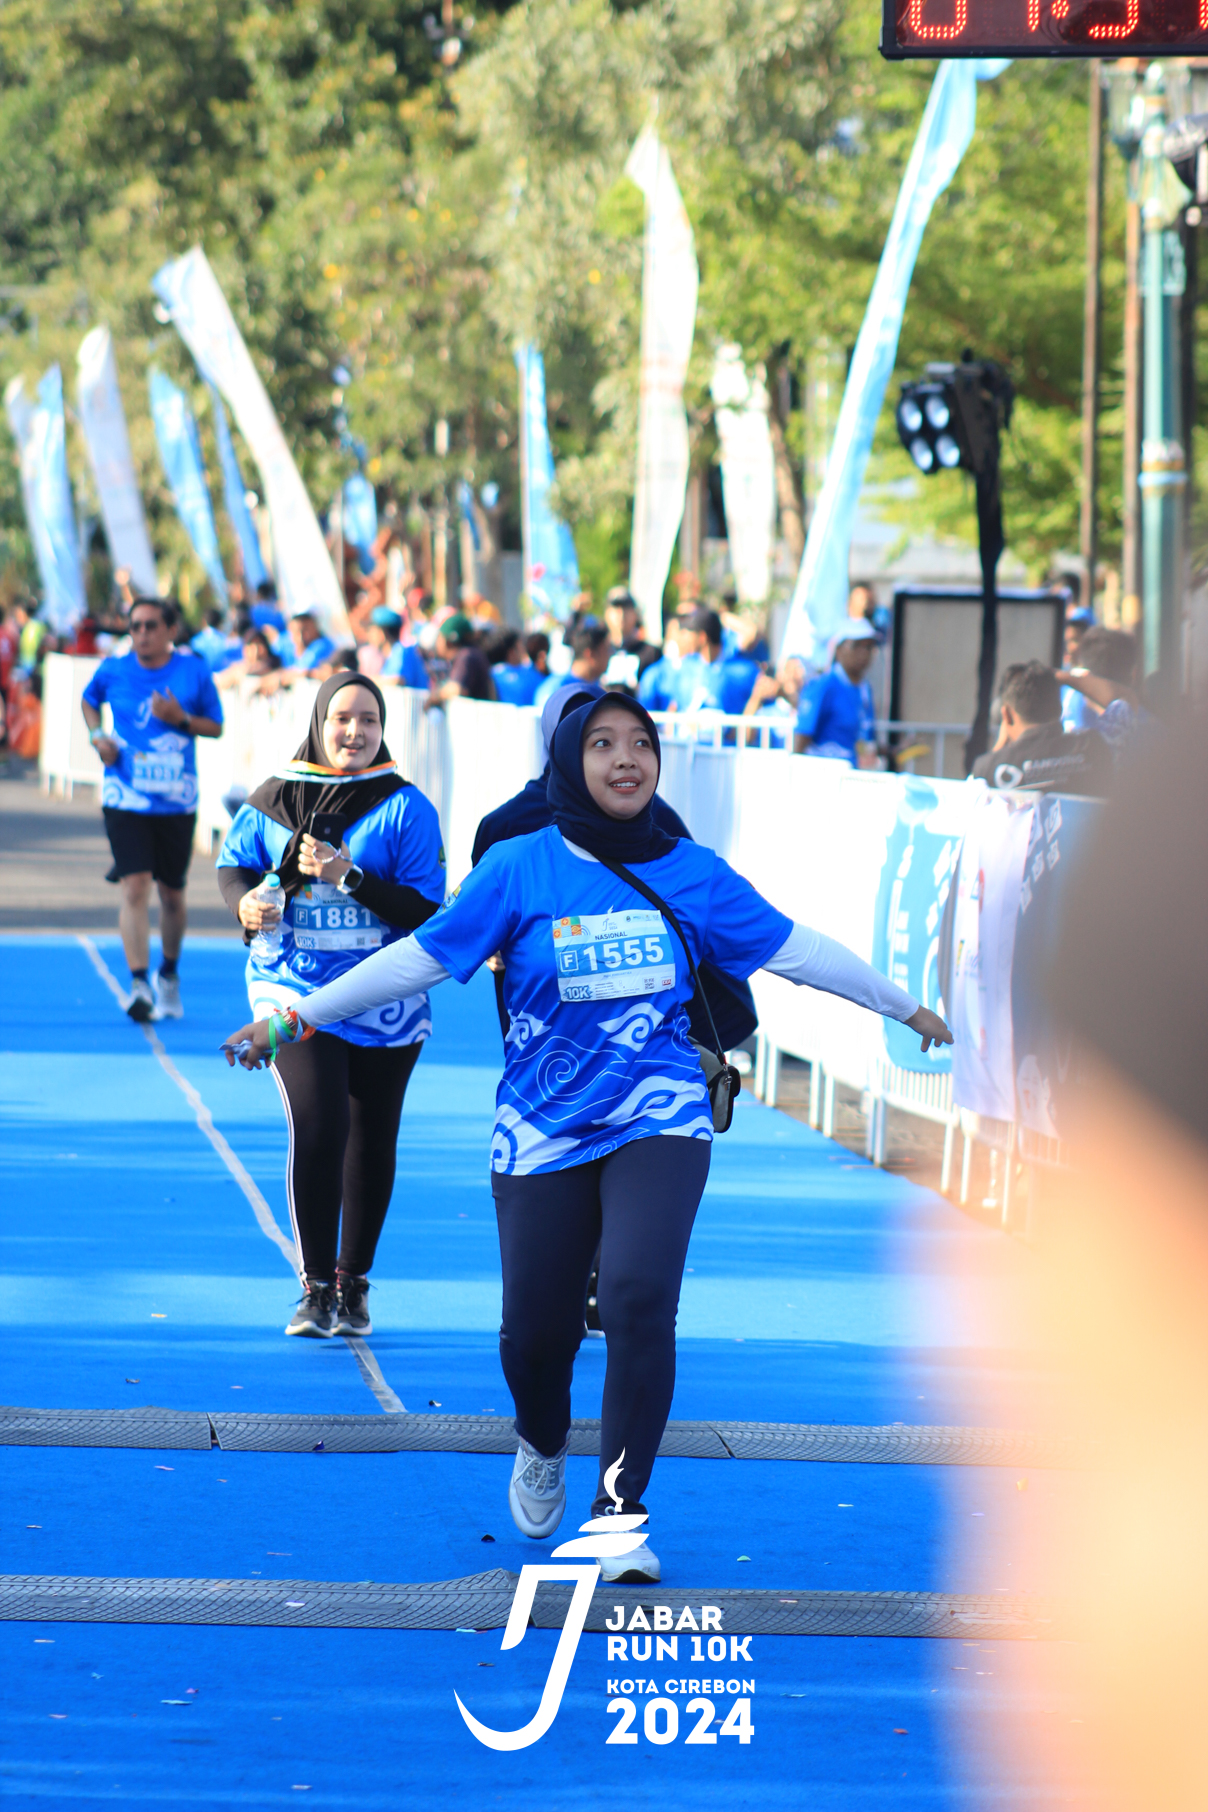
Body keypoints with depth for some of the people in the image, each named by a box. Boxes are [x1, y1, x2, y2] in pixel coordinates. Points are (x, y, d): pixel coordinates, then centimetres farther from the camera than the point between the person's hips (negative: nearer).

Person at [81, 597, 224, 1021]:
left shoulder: (194, 672, -1)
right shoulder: (112, 671, 1)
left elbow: (217, 726, 6)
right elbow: (89, 700, 21)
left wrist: (182, 719, -14)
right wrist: (97, 735, 2)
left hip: (176, 800, 1)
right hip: (125, 797, -1)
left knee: (172, 894, 12)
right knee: (135, 886, -15)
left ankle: (169, 973, 36)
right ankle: (139, 986, -18)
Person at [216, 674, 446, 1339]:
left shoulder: (405, 808, -6)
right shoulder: (273, 801, 0)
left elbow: (426, 911, -11)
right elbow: (234, 863, 15)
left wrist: (349, 875, -22)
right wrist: (244, 900, -8)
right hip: (297, 995, -1)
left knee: (372, 1141, 11)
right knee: (317, 1128, -16)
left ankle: (353, 1283, 29)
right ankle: (315, 1289, -5)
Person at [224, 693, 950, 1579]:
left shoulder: (690, 872, 1)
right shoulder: (520, 867, -4)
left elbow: (792, 947, 11)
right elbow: (419, 957, -2)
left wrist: (905, 1006, 20)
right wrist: (295, 1018, -5)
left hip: (658, 1121, 0)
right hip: (545, 1132, 0)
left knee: (640, 1295, -21)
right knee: (536, 1330, 2)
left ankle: (620, 1513, -7)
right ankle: (543, 1449, 40)